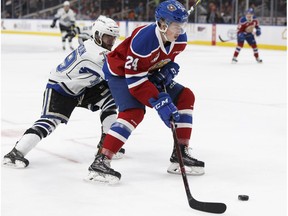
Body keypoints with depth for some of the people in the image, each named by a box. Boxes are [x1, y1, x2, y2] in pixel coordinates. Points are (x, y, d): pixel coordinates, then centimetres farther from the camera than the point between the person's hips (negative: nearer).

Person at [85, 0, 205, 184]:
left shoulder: (180, 40, -13)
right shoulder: (144, 39, -36)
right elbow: (134, 79, -35)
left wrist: (168, 70, -13)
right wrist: (160, 102, -38)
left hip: (150, 73, 8)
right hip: (121, 72, -8)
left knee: (185, 97, 1)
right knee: (134, 112, -30)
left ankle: (181, 154, 2)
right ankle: (101, 162, -32)